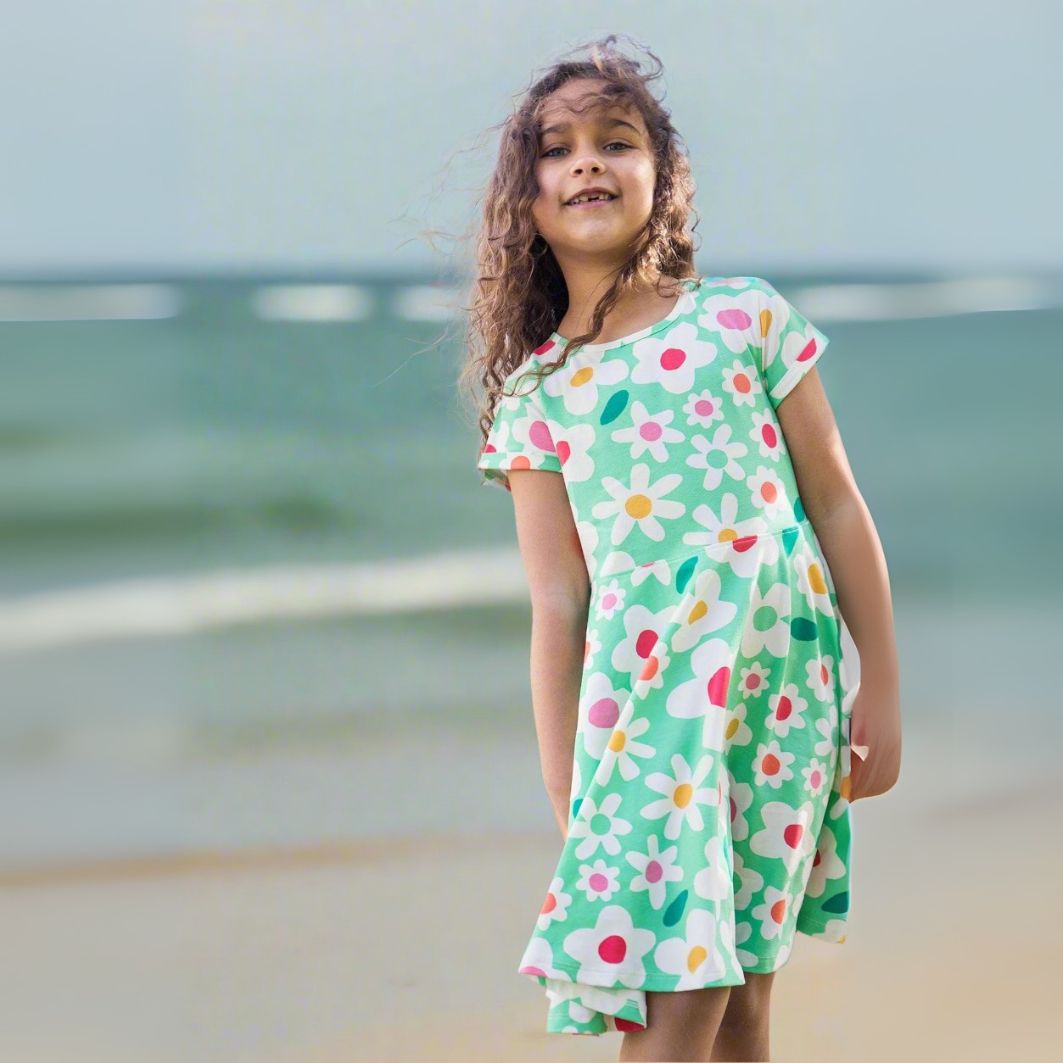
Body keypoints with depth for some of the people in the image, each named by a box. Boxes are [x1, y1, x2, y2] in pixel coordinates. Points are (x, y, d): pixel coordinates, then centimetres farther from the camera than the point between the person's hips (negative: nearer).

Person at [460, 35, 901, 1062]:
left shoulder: (748, 318, 5)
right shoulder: (534, 393, 7)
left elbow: (837, 509, 7)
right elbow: (557, 604, 5)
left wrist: (881, 691, 3)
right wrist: (563, 798, 1)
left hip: (784, 682, 0)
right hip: (643, 706, 1)